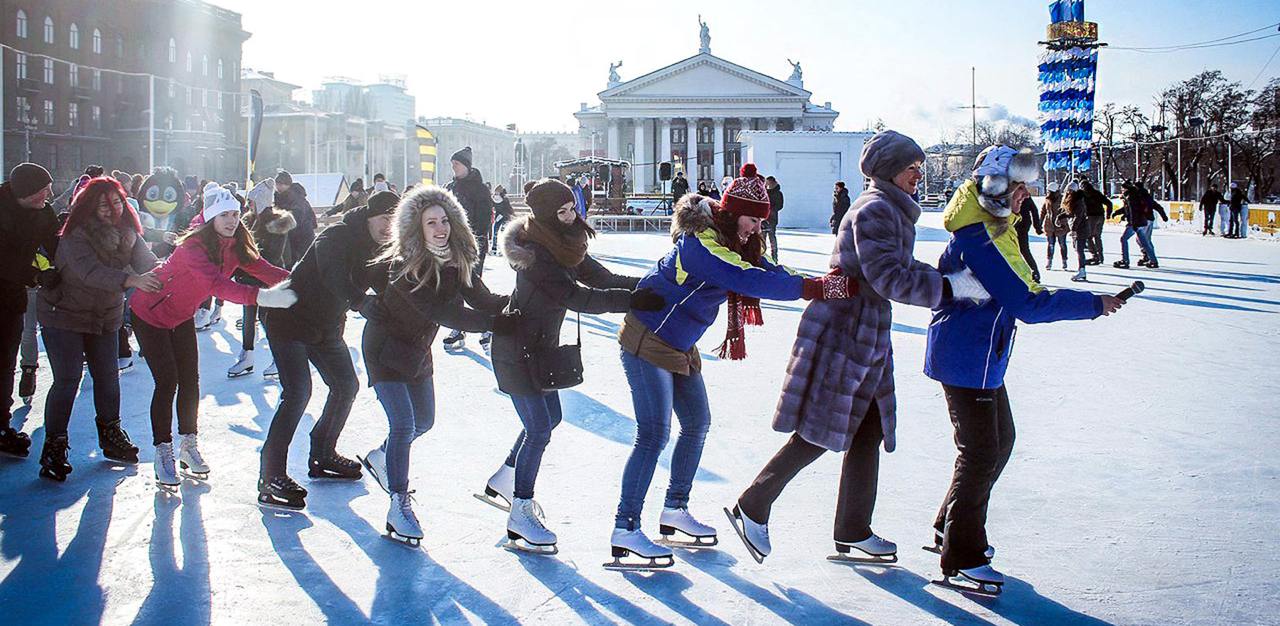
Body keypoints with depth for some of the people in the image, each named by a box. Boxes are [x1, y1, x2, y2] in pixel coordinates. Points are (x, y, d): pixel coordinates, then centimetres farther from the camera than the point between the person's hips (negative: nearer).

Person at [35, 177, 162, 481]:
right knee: (68, 379, -9)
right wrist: (130, 280, -50)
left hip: (105, 317, 6)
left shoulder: (128, 234, -2)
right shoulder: (76, 236, -22)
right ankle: (53, 447, 0)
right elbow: (90, 271, -37)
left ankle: (111, 436, 26)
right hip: (64, 316, -6)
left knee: (108, 377, 10)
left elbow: (146, 260, -15)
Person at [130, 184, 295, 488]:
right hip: (150, 314, -7)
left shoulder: (236, 243, -11)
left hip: (181, 316, 7)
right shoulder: (194, 246, -35)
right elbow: (217, 284, -50)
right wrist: (261, 297, -64)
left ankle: (188, 443, 20)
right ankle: (163, 451, 3)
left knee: (190, 381, 5)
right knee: (167, 382, -9)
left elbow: (262, 268, -22)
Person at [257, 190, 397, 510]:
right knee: (297, 394, -18)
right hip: (290, 320, -9)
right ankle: (271, 477, -14)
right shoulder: (335, 237, -23)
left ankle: (323, 455, 31)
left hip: (327, 327, 9)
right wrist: (364, 303, -54)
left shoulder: (376, 249, 2)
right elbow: (334, 278, -41)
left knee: (346, 386, 13)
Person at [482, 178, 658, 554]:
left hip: (540, 347, 10)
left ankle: (502, 481, 36)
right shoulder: (536, 255, -27)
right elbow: (576, 298, -34)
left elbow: (603, 279, 1)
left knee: (549, 418, 19)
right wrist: (632, 301, -40)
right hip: (518, 350, -10)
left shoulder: (565, 245, 2)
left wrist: (650, 286, -13)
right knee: (539, 428, -7)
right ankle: (520, 513, 5)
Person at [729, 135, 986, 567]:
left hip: (867, 337, 10)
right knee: (819, 434, -6)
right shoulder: (874, 211, -16)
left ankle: (853, 532, 20)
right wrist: (952, 287, -27)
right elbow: (890, 279, -25)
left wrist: (950, 276, 11)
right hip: (839, 332, -10)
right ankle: (753, 507, 7)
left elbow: (902, 269, 22)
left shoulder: (895, 211, 17)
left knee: (869, 432, 11)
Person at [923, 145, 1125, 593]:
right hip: (965, 359, -11)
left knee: (1000, 440, 20)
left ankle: (950, 529, 32)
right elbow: (1026, 305, -26)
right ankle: (961, 560, 6)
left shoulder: (993, 229, 10)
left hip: (983, 358, 11)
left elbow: (1020, 292, 17)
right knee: (980, 453, -4)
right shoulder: (977, 238, -23)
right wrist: (1093, 304, -20)